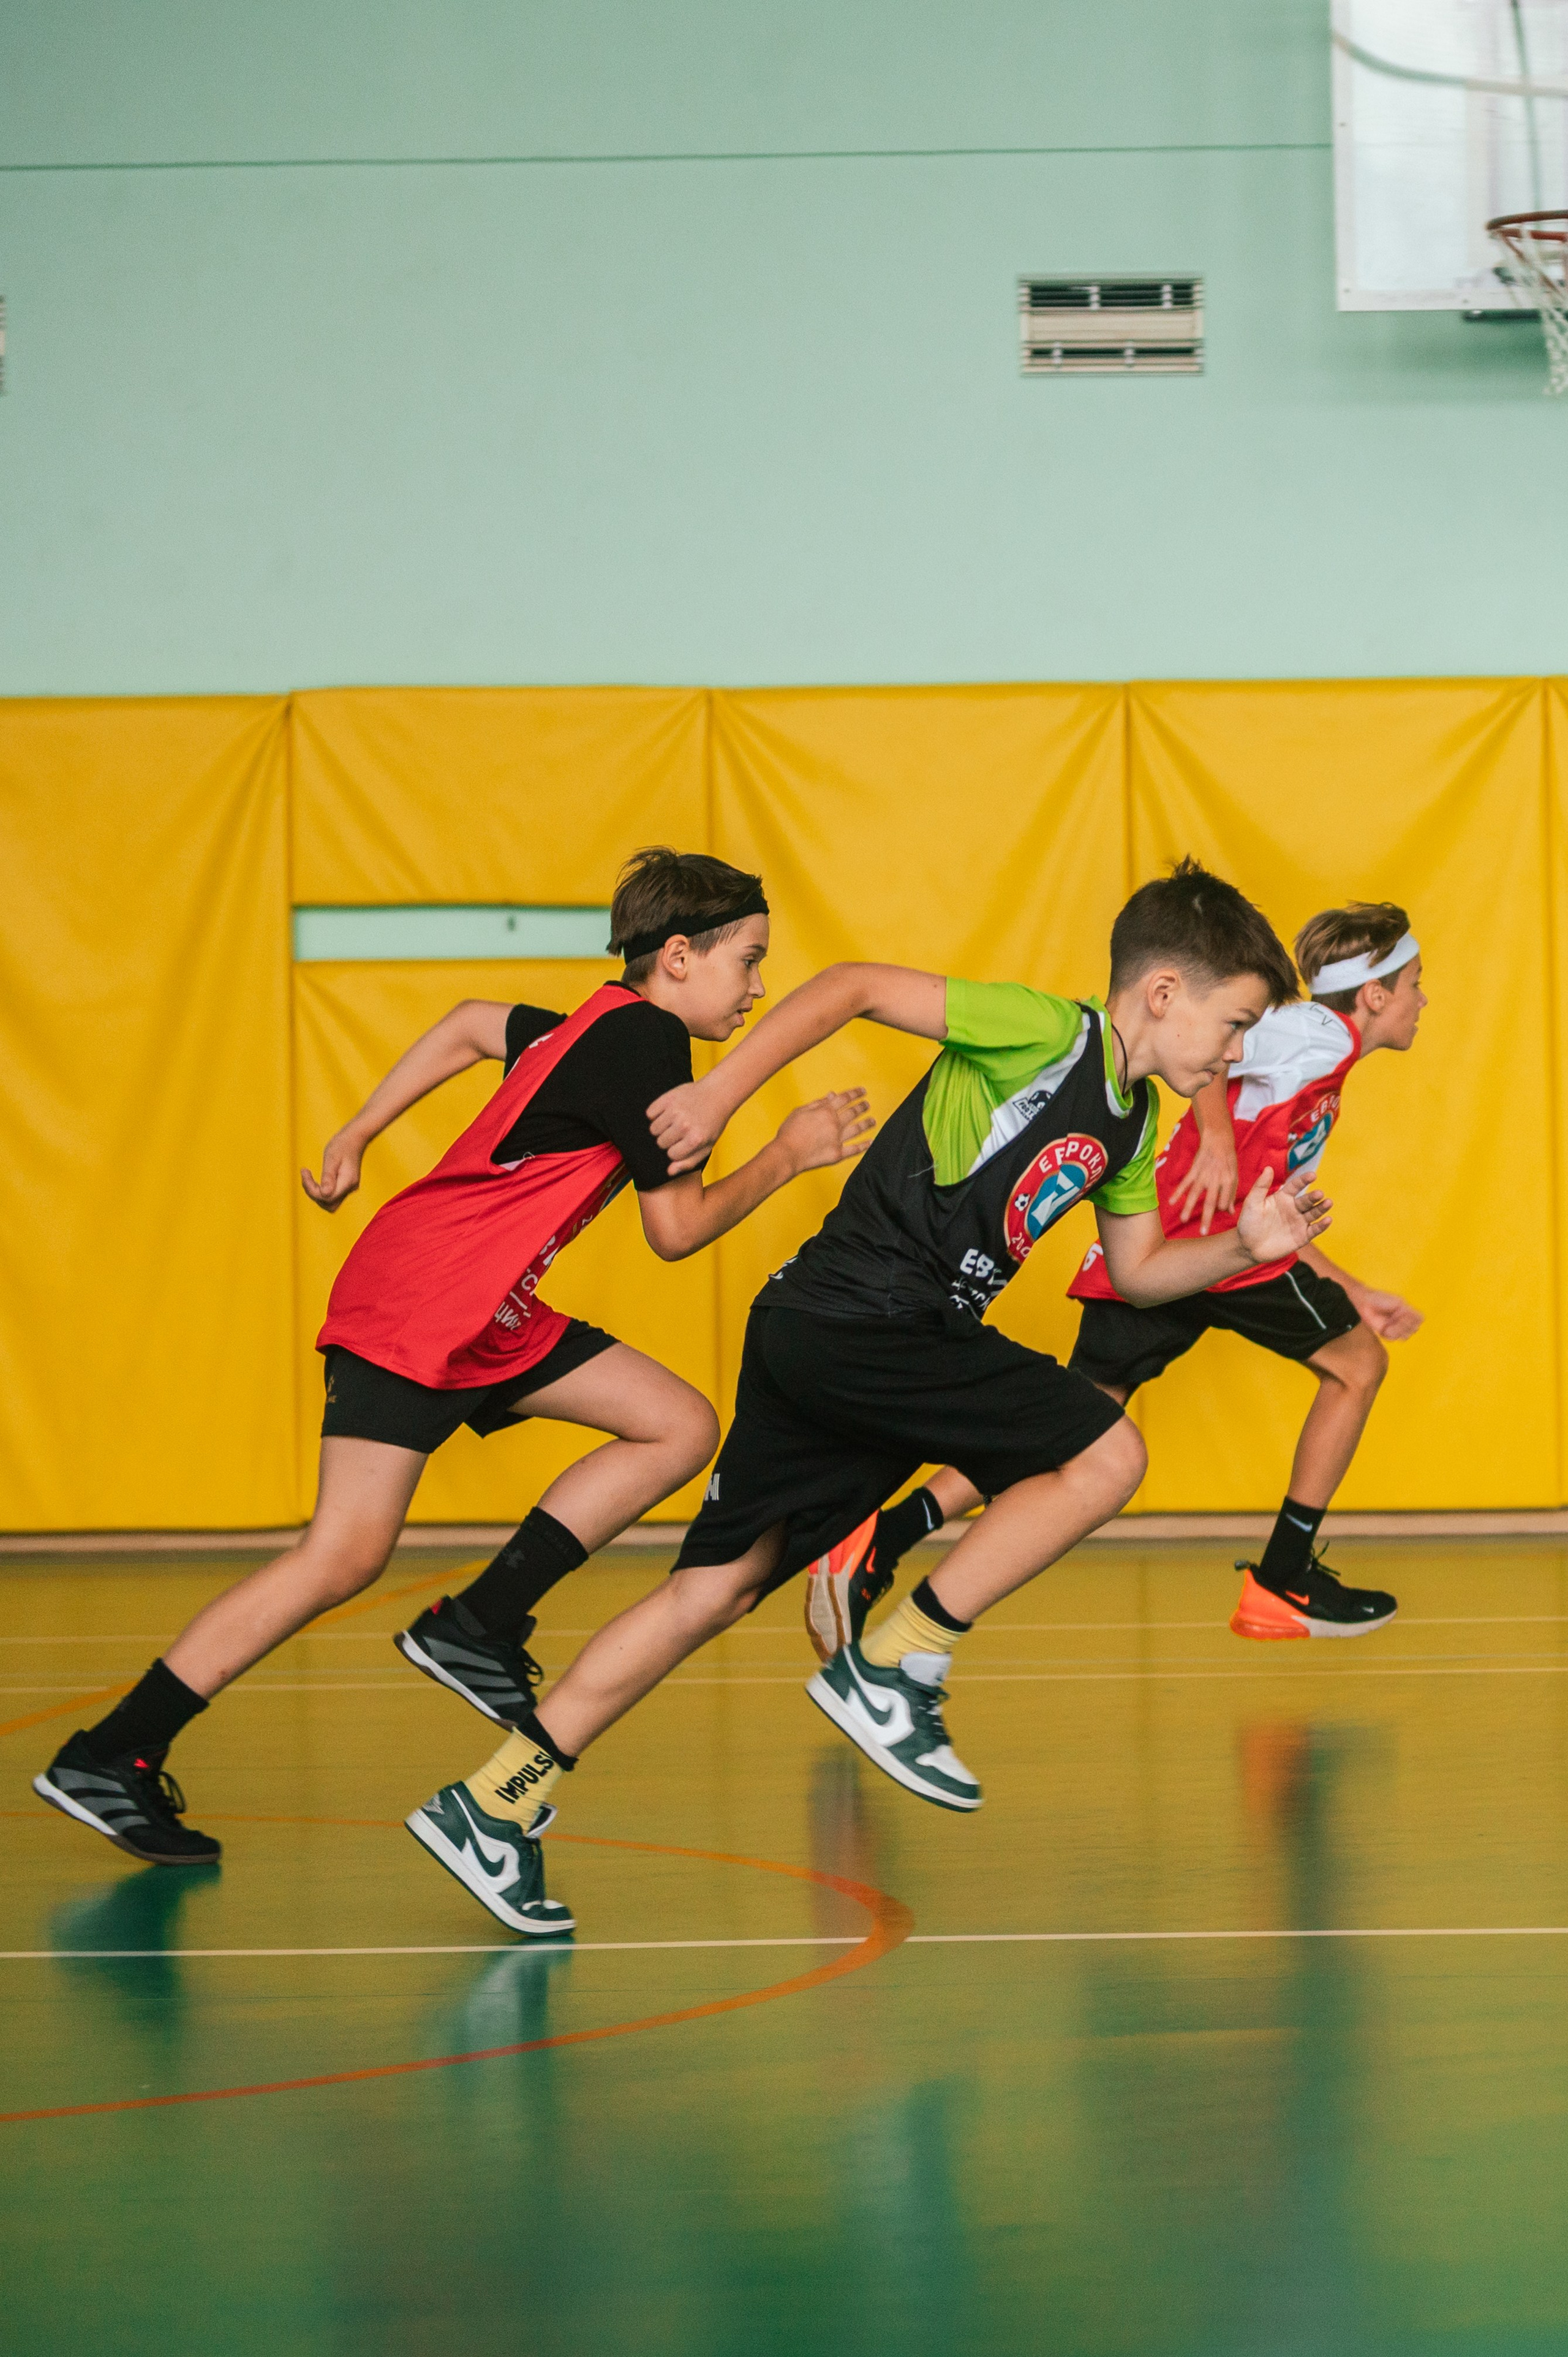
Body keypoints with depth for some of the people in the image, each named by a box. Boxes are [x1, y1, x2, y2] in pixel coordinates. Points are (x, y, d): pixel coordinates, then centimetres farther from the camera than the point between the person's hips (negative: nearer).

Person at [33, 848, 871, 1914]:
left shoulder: (602, 1031, 14)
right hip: (411, 1304, -10)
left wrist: (358, 1135, 33)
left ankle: (477, 1628, 1)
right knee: (345, 1556, -15)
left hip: (488, 1315, 10)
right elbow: (676, 1227, -11)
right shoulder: (644, 1039, -13)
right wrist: (787, 1157, 2)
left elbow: (477, 1023, 32)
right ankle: (107, 1759, -10)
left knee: (680, 1426, 2)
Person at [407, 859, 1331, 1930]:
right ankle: (893, 1666, -9)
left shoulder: (1131, 1121, 17)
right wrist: (719, 1097, -15)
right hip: (854, 1325, -9)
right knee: (1106, 1452, -11)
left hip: (824, 1340, 9)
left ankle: (495, 1801, 10)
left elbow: (1139, 1270, 28)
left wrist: (1243, 1248, 11)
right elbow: (853, 988, -12)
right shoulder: (1048, 1033, -10)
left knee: (716, 1590, 9)